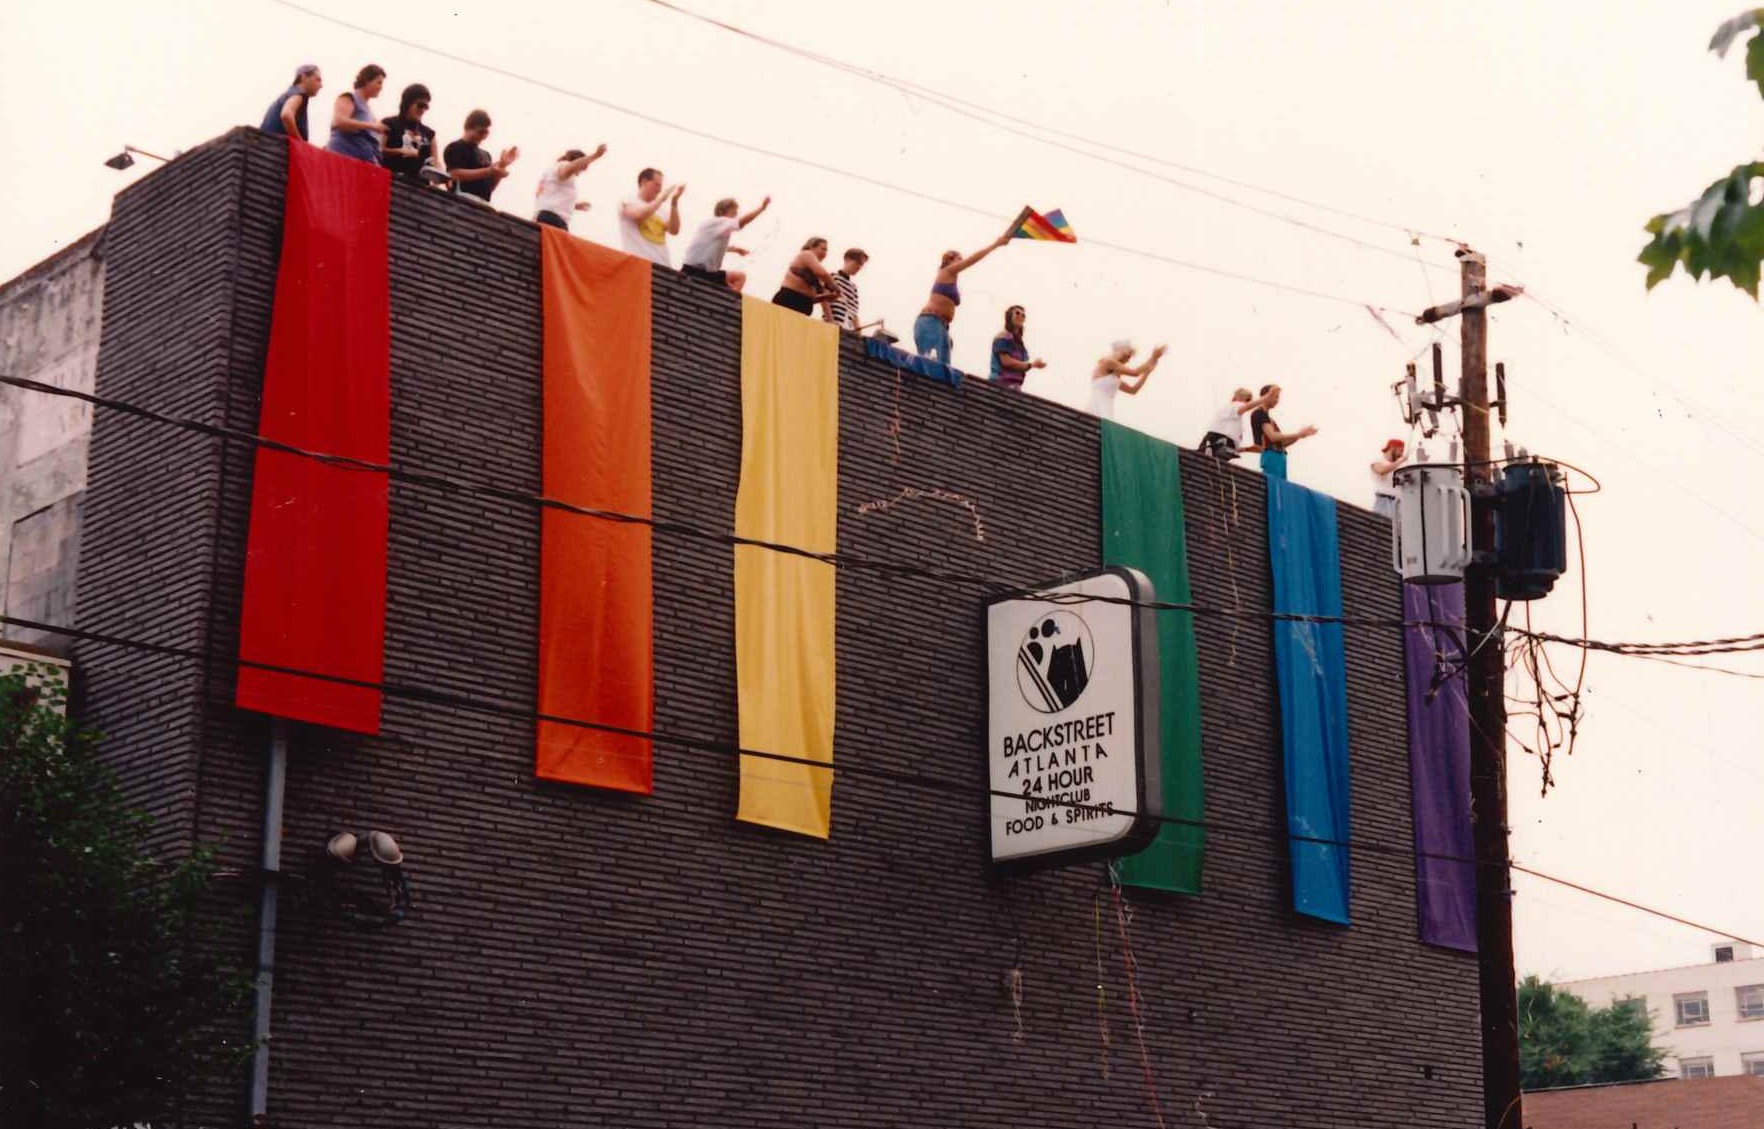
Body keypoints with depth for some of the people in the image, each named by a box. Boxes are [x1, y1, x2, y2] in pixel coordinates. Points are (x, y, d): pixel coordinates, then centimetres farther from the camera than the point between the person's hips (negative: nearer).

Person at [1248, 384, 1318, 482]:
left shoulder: (1265, 416, 22)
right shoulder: (1260, 414, -5)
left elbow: (1280, 443, 22)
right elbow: (1273, 436, -16)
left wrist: (1299, 435, 11)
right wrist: (1298, 434, -10)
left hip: (1279, 457, 9)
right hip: (1271, 457, -9)